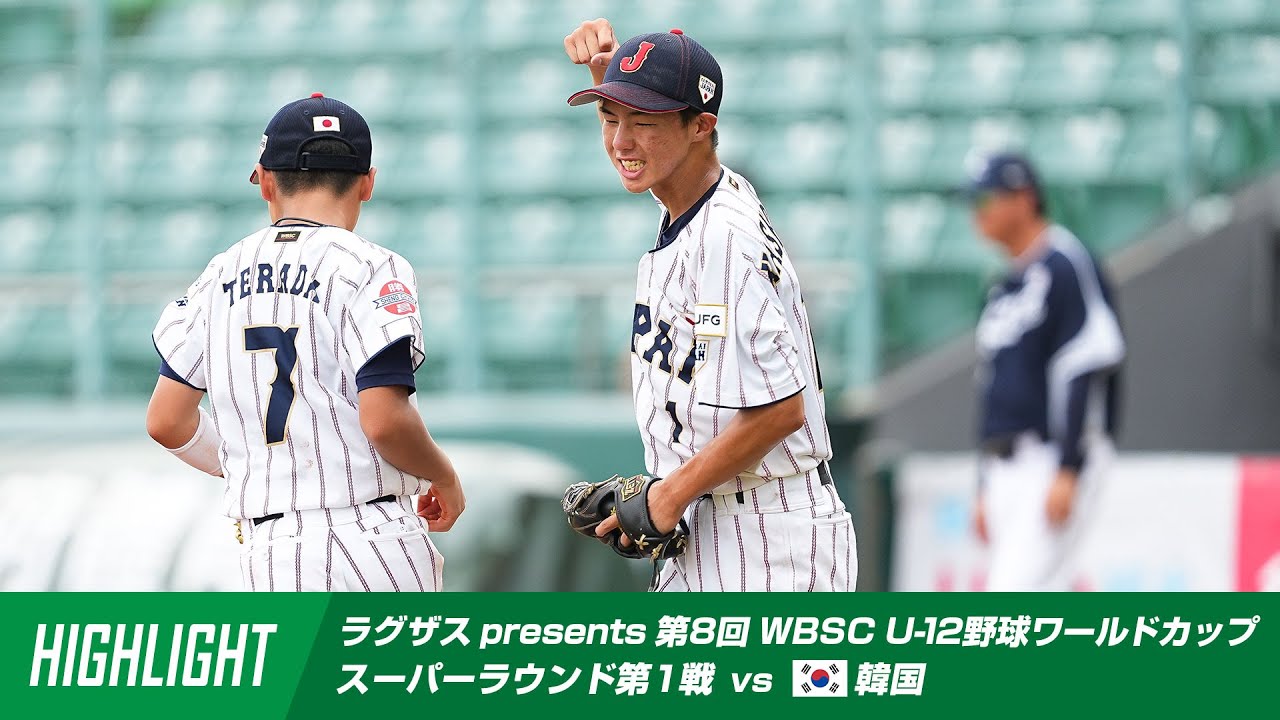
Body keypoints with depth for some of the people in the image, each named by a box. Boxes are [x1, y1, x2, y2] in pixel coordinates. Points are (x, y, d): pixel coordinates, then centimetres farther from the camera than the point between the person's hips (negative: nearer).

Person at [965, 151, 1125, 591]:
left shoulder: (1067, 268, -9)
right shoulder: (1004, 289, 21)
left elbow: (1085, 375, -17)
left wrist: (1068, 472, -23)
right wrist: (985, 488, 22)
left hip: (1058, 456, -9)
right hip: (1007, 468, 9)